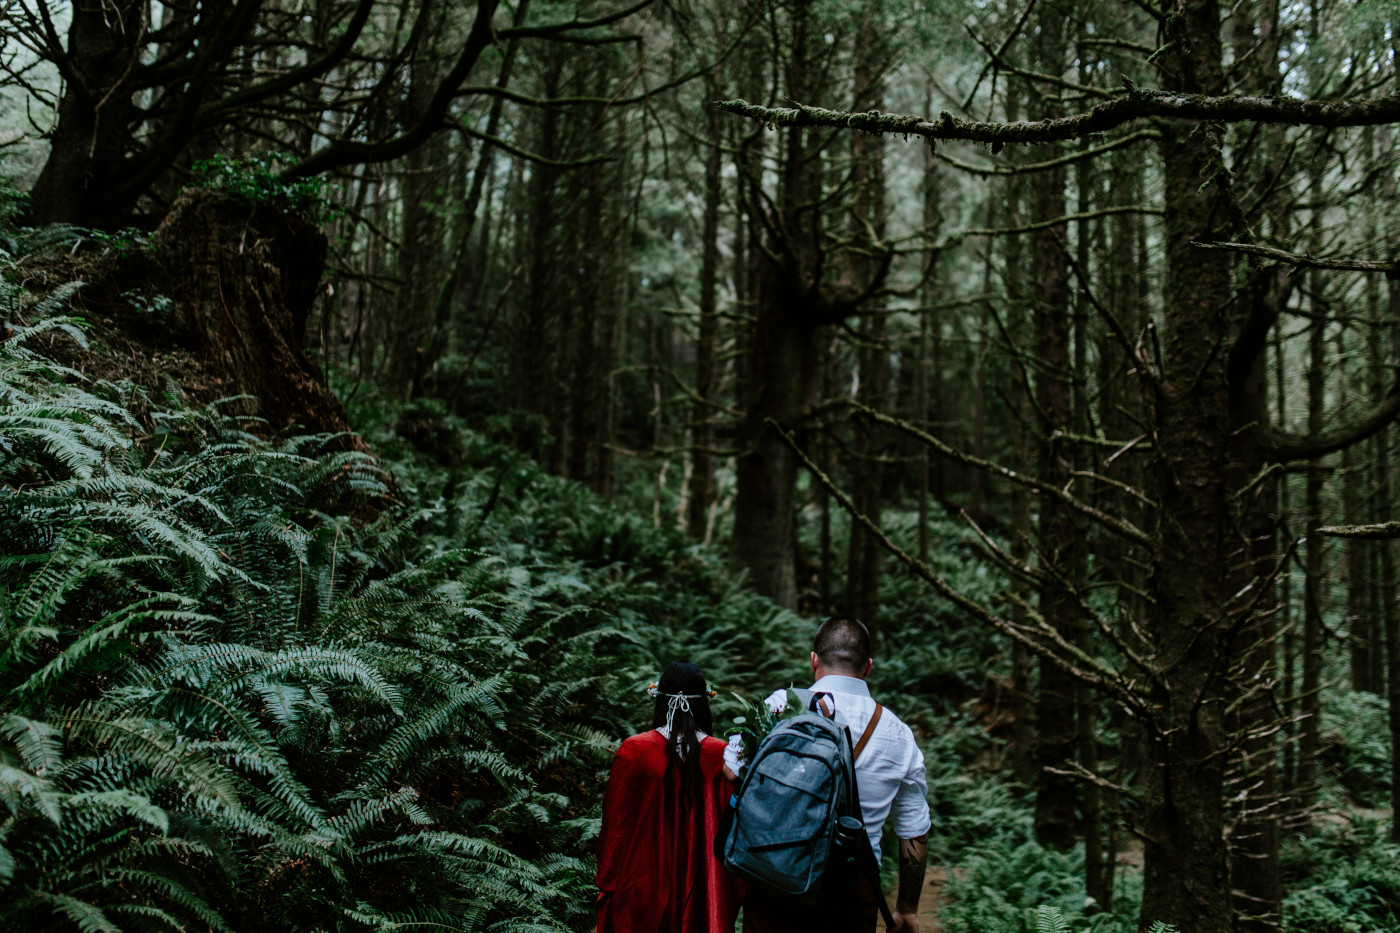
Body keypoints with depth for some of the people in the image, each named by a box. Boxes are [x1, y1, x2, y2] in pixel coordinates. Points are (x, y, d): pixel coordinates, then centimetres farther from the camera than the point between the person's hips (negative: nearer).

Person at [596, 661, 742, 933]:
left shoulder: (633, 752, -11)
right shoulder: (721, 756, -9)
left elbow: (615, 825, -5)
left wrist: (607, 884, 6)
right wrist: (734, 894, 9)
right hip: (700, 887, 1)